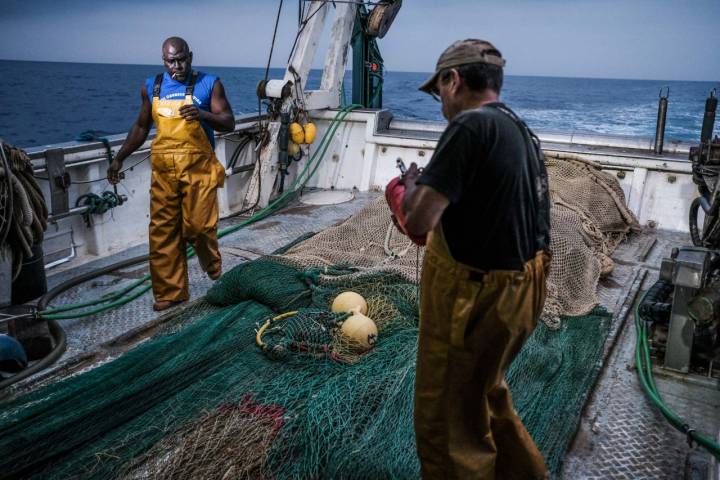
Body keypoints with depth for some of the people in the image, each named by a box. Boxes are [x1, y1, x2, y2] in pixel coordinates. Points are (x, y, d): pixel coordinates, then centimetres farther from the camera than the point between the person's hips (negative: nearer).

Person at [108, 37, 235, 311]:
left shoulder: (209, 84, 0)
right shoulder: (151, 87, 11)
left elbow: (229, 124, -3)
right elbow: (141, 127, 20)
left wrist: (203, 114, -21)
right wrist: (119, 158, 16)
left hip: (199, 169, -3)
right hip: (164, 172, 4)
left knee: (199, 227, -6)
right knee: (163, 232, 3)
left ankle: (215, 273, 24)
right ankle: (170, 292, 13)